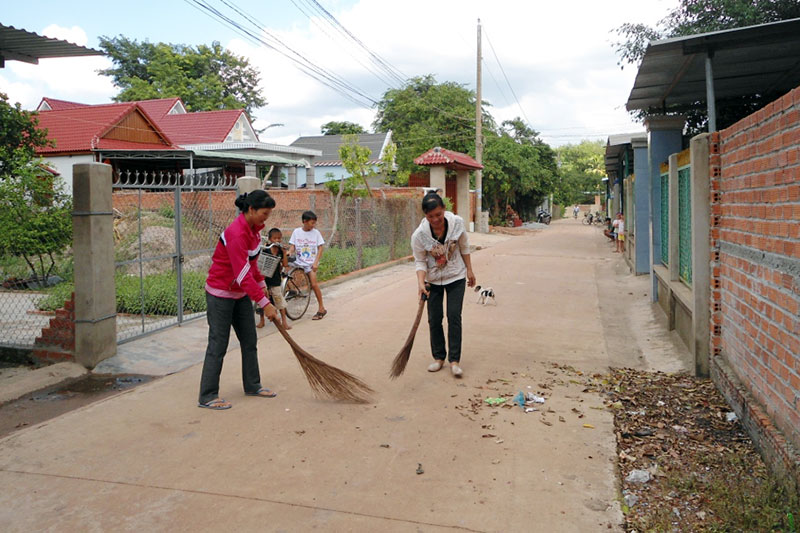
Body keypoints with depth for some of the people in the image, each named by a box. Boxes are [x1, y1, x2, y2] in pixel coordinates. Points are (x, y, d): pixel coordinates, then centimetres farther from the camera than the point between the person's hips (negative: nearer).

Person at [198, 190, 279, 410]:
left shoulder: (253, 228, 1)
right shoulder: (237, 233, -27)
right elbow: (242, 274, -29)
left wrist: (261, 283, 13)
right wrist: (264, 303, -28)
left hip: (241, 293, 9)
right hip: (221, 294, -9)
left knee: (250, 341, 14)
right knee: (218, 344, -3)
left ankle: (252, 386, 27)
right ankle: (207, 397, 8)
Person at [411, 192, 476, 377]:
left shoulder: (457, 223, -18)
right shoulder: (419, 235, -22)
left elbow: (464, 248, -1)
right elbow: (420, 262, -13)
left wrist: (469, 270, 3)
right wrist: (421, 283, -28)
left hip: (456, 277, 0)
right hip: (433, 280, 0)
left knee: (454, 316, -6)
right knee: (434, 319, 4)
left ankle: (455, 360, 2)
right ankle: (439, 357, 21)